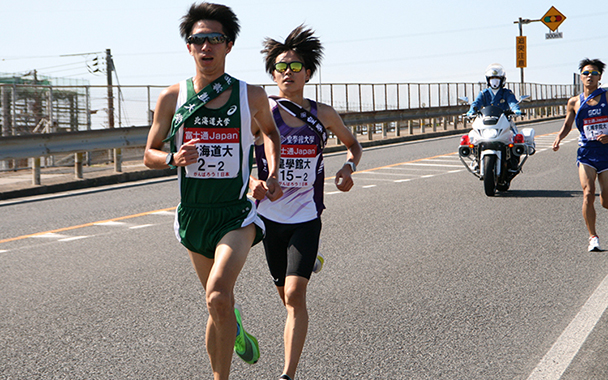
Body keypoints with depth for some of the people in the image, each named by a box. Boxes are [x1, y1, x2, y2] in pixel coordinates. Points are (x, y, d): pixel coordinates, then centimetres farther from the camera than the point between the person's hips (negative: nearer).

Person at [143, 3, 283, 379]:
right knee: (218, 305, 15)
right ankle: (235, 327, 47)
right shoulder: (172, 98, -2)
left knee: (218, 296, -24)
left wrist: (273, 173, 4)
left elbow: (269, 130, 19)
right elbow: (150, 154, 7)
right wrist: (173, 158, -15)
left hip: (237, 214, -3)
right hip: (193, 214, 3)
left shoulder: (252, 96, -3)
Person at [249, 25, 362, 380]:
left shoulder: (323, 114, 1)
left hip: (306, 218, -1)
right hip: (270, 217, 1)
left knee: (295, 294, -15)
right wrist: (253, 182, -17)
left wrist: (349, 167, -2)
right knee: (286, 294, 15)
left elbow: (354, 143, 18)